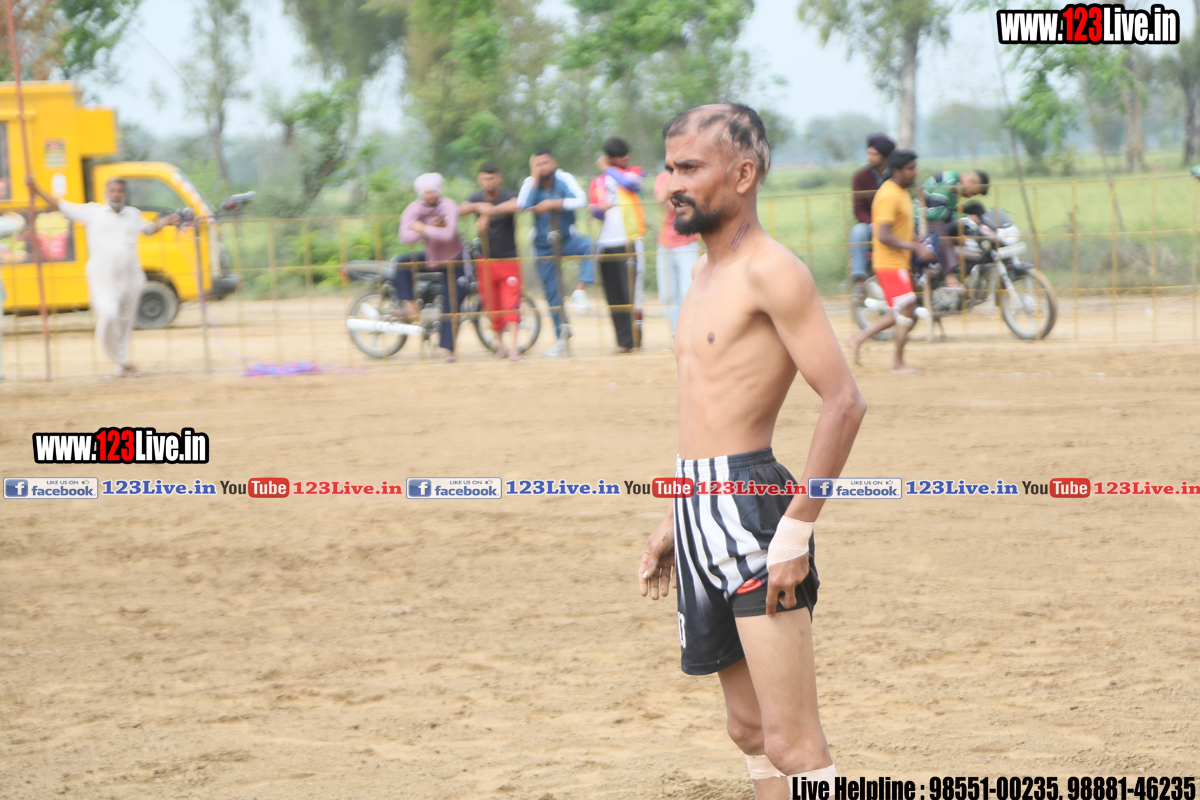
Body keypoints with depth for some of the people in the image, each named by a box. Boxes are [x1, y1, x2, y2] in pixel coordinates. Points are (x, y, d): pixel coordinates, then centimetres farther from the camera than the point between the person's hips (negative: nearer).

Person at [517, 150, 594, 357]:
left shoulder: (564, 179, -8)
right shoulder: (530, 183, -3)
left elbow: (580, 200, -22)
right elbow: (523, 205, -21)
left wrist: (553, 204, -27)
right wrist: (535, 177, -21)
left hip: (567, 240, -1)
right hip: (544, 245, 1)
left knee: (589, 245, -35)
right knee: (552, 294, 4)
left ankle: (580, 289, -31)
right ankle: (561, 338, 14)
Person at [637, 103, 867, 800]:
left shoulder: (771, 272, -12)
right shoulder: (708, 273, 17)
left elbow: (845, 402, -19)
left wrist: (796, 531, -21)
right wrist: (675, 522, 23)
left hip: (753, 510, -10)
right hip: (703, 511, 10)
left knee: (792, 743, -12)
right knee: (750, 729, 14)